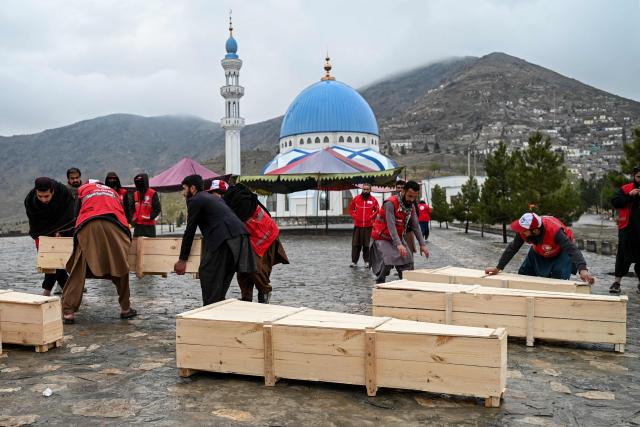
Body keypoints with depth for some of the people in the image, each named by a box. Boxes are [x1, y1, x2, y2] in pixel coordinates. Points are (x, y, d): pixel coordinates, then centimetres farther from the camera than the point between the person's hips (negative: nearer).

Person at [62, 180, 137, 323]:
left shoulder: (83, 189, 31)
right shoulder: (113, 192, 36)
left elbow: (76, 213, 29)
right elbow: (122, 212, 33)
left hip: (88, 227, -1)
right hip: (114, 226, 1)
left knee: (78, 271, 2)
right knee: (121, 269, 13)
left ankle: (68, 312, -4)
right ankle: (125, 309, 17)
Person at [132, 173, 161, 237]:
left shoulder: (152, 193, -4)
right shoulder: (135, 194, 13)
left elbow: (158, 209, -6)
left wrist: (150, 217, -17)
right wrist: (133, 217, 5)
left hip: (149, 225, -5)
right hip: (137, 225, 5)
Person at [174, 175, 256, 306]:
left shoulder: (194, 200, 5)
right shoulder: (214, 198, 30)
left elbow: (190, 231, 3)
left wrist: (182, 260, 6)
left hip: (225, 239, -9)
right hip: (240, 235, 9)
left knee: (207, 274, -3)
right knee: (222, 278, 16)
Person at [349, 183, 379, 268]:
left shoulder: (373, 200, 2)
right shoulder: (356, 198, 3)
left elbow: (377, 210, 9)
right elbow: (351, 208, 12)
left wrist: (371, 217, -3)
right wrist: (354, 216, -1)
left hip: (368, 225, -1)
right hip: (357, 225, 1)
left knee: (366, 244, 2)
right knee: (355, 244, 1)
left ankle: (366, 261, 12)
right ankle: (354, 261, 7)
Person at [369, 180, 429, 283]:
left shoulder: (411, 206, 0)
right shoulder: (390, 203, -24)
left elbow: (415, 226, 2)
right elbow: (391, 225, -32)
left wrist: (422, 244, -7)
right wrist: (398, 244, -42)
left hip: (399, 237, 7)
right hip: (382, 238, -7)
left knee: (408, 265, 0)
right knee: (386, 265, -21)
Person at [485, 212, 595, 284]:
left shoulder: (554, 231, -45)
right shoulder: (523, 230, -30)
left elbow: (573, 249, -50)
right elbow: (512, 248, -18)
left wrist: (582, 270, -66)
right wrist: (498, 268, -19)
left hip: (561, 251, -5)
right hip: (539, 251, 5)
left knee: (559, 278, -25)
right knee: (523, 273, 4)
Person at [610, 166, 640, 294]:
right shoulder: (625, 189, 4)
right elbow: (615, 202, -4)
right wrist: (629, 196, -16)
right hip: (627, 228, -1)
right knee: (623, 255, 1)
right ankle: (617, 282, 7)